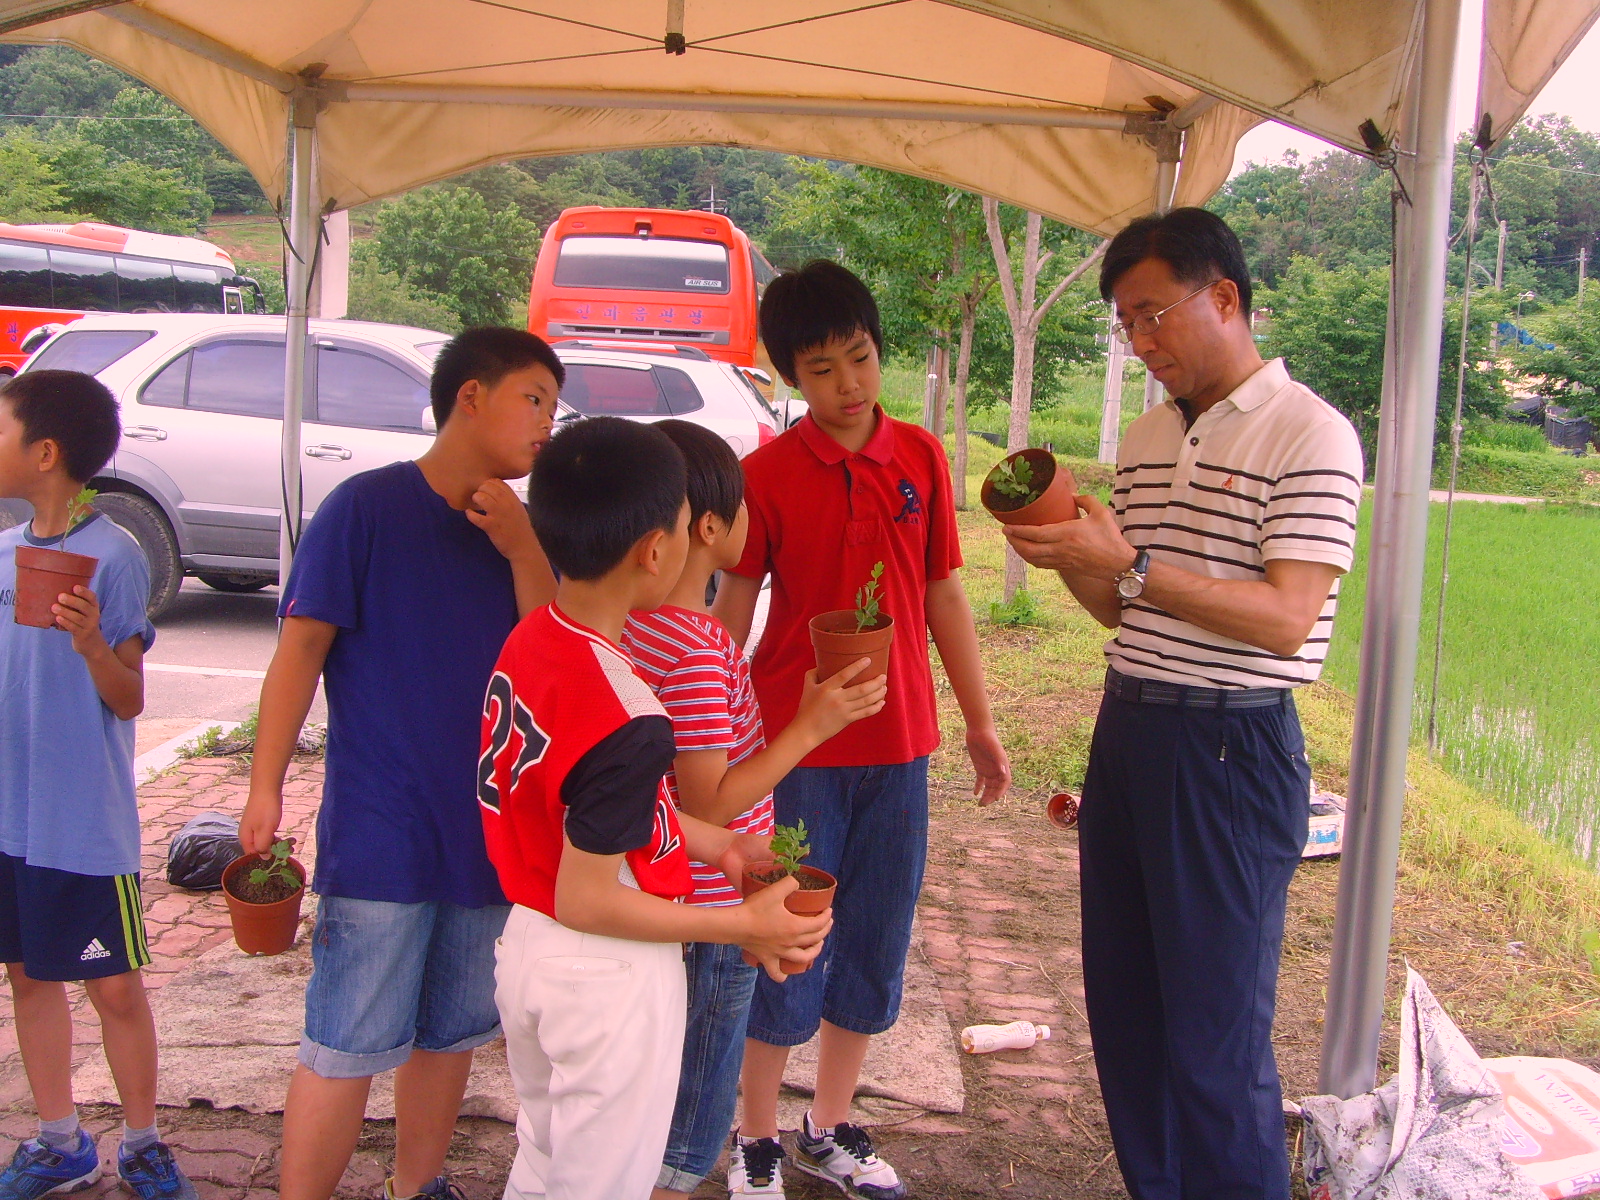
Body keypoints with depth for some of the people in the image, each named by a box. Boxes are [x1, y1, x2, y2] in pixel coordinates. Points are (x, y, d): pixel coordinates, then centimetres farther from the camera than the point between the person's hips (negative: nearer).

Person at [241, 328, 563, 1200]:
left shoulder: (519, 528, 8)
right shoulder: (367, 506, -8)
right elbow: (301, 645, -9)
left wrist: (523, 550, -12)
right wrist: (265, 787, -12)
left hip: (488, 831, 6)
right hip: (380, 833, -6)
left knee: (451, 1032, 18)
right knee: (346, 1048, -3)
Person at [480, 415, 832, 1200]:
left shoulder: (529, 641, -4)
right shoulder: (627, 722, -31)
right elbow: (585, 900, -24)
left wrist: (714, 845, 7)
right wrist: (745, 927, -17)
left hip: (527, 947, 8)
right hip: (608, 979, -8)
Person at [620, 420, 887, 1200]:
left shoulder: (637, 623, 1)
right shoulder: (698, 654, -27)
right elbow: (708, 805, -25)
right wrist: (809, 728, -23)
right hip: (710, 918, -9)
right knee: (685, 1132, 8)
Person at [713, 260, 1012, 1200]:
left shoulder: (921, 458, 2)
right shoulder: (767, 475, -7)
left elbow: (945, 596, 8)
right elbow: (730, 619, -5)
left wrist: (980, 723, 10)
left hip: (899, 745, 4)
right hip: (796, 744, -4)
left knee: (876, 944, 13)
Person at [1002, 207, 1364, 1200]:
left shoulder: (1310, 436, -9)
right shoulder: (1147, 439, 14)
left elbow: (1285, 619, -18)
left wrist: (1131, 564, -24)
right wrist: (1066, 554, -3)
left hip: (1230, 746, -7)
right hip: (1127, 730, 7)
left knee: (1215, 1033, 0)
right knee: (1123, 1007, 14)